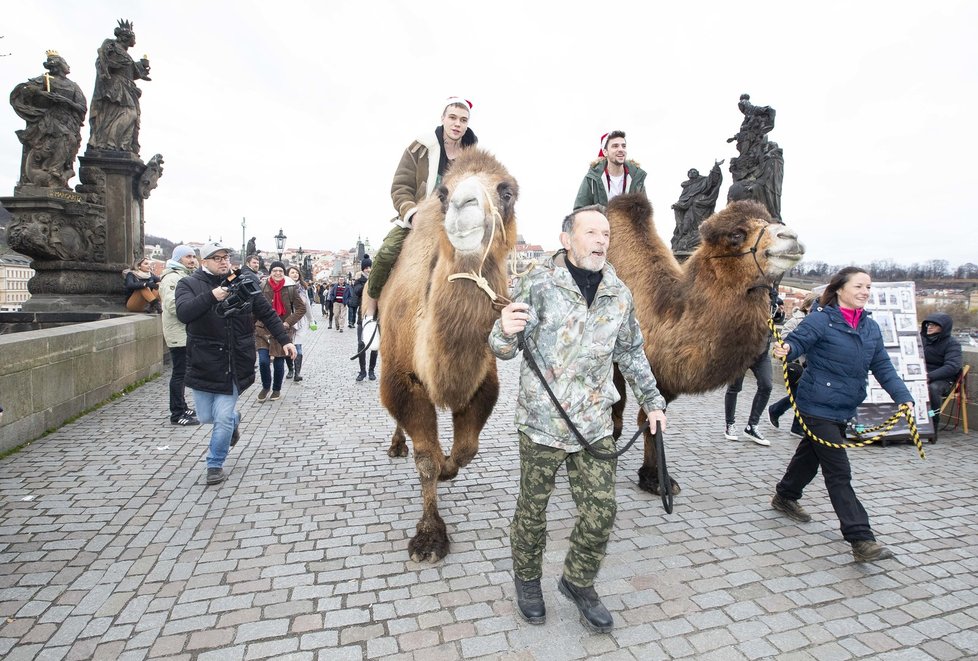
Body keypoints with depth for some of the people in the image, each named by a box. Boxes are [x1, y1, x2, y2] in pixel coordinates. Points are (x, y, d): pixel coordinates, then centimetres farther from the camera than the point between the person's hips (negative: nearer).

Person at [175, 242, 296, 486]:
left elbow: (267, 313, 6)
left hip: (235, 363, 0)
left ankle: (215, 465, 18)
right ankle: (233, 419, 45)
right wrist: (211, 296, -34)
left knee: (223, 418, -2)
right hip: (203, 363, 1)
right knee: (206, 417, 12)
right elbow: (183, 313, -20)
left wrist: (285, 340, -2)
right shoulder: (189, 284, -2)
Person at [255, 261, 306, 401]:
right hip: (263, 330, 1)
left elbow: (301, 308, -2)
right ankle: (265, 387, 20)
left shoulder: (291, 288, -4)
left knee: (279, 363, 6)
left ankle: (277, 390, 29)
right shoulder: (262, 287, -2)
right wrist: (255, 325, 2)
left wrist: (287, 323, -10)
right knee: (263, 361, -8)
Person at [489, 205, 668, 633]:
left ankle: (578, 583, 35)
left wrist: (652, 401, 17)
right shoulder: (538, 285, -12)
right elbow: (503, 349, -13)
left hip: (595, 425, 4)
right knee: (532, 509, 13)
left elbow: (632, 354, 16)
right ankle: (527, 579, 40)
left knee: (600, 513, 8)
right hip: (542, 421, -3)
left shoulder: (619, 294, 3)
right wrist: (506, 330, -36)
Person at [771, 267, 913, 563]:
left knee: (811, 454, 23)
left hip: (844, 409, 8)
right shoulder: (821, 319, -12)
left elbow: (883, 367, 9)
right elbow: (798, 340, -23)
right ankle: (861, 540, -1)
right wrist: (786, 349, -47)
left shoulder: (870, 327, 9)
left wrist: (903, 397, -2)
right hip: (818, 407, -8)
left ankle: (785, 497, 43)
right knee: (839, 472, -6)